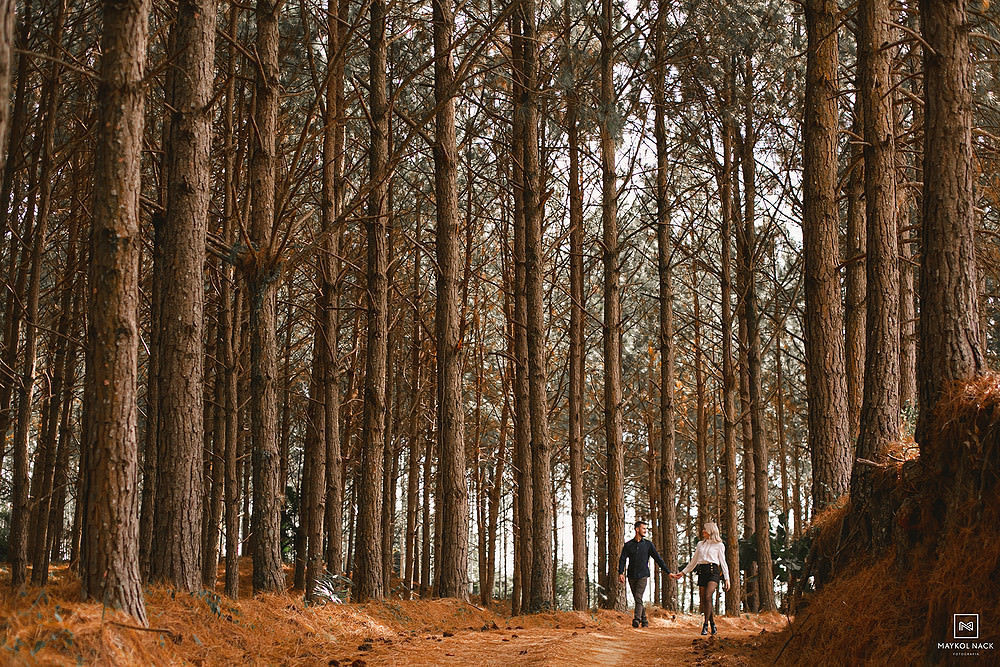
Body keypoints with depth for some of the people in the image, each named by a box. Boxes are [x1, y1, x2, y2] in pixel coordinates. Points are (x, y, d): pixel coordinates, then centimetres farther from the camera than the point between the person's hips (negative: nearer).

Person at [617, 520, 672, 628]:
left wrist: (668, 572, 3)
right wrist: (620, 573, -16)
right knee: (638, 599, 7)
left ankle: (637, 619, -25)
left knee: (638, 598, -18)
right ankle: (645, 621, 17)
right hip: (632, 576, 2)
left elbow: (658, 559, 6)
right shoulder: (628, 545, 6)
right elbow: (622, 559, -1)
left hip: (643, 576, -2)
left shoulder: (648, 544, 5)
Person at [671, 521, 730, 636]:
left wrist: (727, 579, -2)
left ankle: (705, 624, -21)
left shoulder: (719, 545, 7)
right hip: (701, 572, 5)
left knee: (708, 597, -23)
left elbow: (723, 563, 5)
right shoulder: (700, 544, 19)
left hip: (713, 571, -5)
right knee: (703, 600, -2)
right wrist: (682, 573, 21)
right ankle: (713, 625, 7)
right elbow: (693, 562, 24)